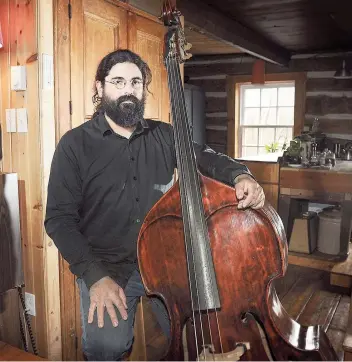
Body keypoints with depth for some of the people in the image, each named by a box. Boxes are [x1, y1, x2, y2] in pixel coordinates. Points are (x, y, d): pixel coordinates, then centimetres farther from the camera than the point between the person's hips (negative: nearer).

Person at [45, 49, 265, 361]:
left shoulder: (163, 136, 6)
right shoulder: (75, 144, -5)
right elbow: (60, 219, -7)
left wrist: (240, 175, -26)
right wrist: (95, 276, -18)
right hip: (106, 266, -2)